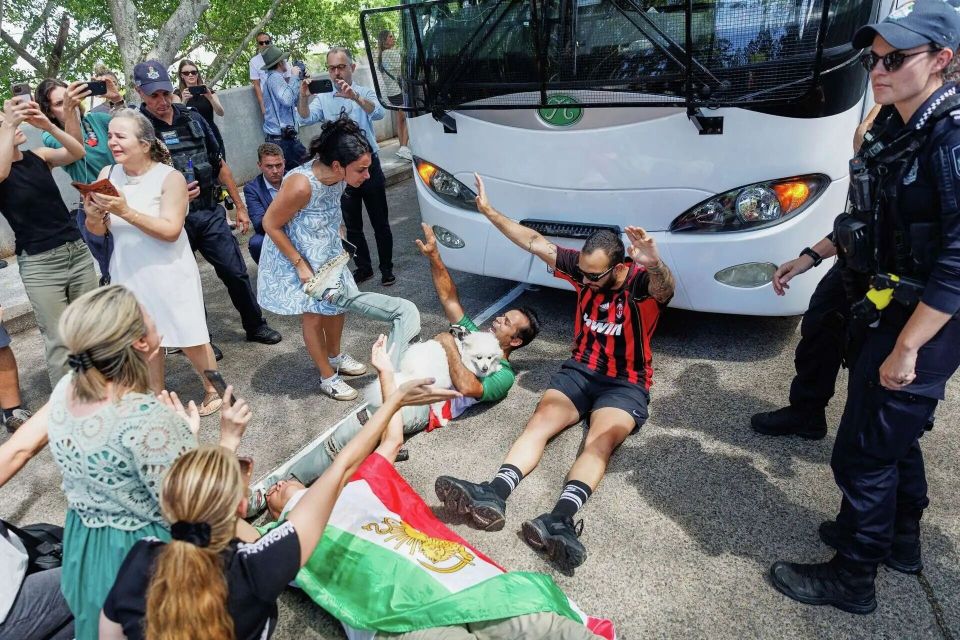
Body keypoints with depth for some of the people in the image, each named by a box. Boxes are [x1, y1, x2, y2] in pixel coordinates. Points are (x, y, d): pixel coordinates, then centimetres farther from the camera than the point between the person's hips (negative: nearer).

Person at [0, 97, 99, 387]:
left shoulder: (40, 156, 7)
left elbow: (78, 153, -8)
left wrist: (48, 126, -21)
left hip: (78, 251, 4)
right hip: (38, 264, -4)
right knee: (59, 341, -1)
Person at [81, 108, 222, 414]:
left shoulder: (170, 177, -13)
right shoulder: (107, 174, 0)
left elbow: (170, 230, -21)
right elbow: (97, 231, 3)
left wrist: (125, 211, -29)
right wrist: (93, 215, -19)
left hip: (169, 274, -4)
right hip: (128, 275, 4)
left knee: (189, 340, 7)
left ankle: (213, 389, 29)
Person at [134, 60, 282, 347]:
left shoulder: (192, 118, 6)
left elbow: (219, 164, 13)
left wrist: (240, 206, 13)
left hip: (211, 212, 3)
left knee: (236, 272, 7)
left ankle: (255, 326, 25)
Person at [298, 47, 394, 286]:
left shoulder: (365, 93, 1)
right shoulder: (323, 99, 6)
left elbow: (378, 113, -20)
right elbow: (306, 119, -11)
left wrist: (355, 97, -38)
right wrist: (304, 97, -30)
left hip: (369, 165, -2)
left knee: (380, 223, 4)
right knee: (352, 225, 11)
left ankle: (387, 268, 17)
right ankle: (363, 268, 24)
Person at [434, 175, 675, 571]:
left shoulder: (642, 282, -17)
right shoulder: (583, 267, -2)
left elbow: (665, 289, -42)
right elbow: (534, 242, -1)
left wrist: (655, 265, -66)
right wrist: (488, 211, -4)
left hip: (626, 384, -4)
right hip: (579, 370, 4)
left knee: (600, 442, -31)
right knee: (540, 422, -22)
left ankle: (561, 518, -52)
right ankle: (494, 495, -42)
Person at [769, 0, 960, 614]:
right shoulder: (897, 130, 7)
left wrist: (905, 348, -26)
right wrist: (811, 257, 20)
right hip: (892, 312, 10)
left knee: (864, 451, 1)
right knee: (897, 434, 23)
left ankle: (852, 579, 19)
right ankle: (901, 541, 43)